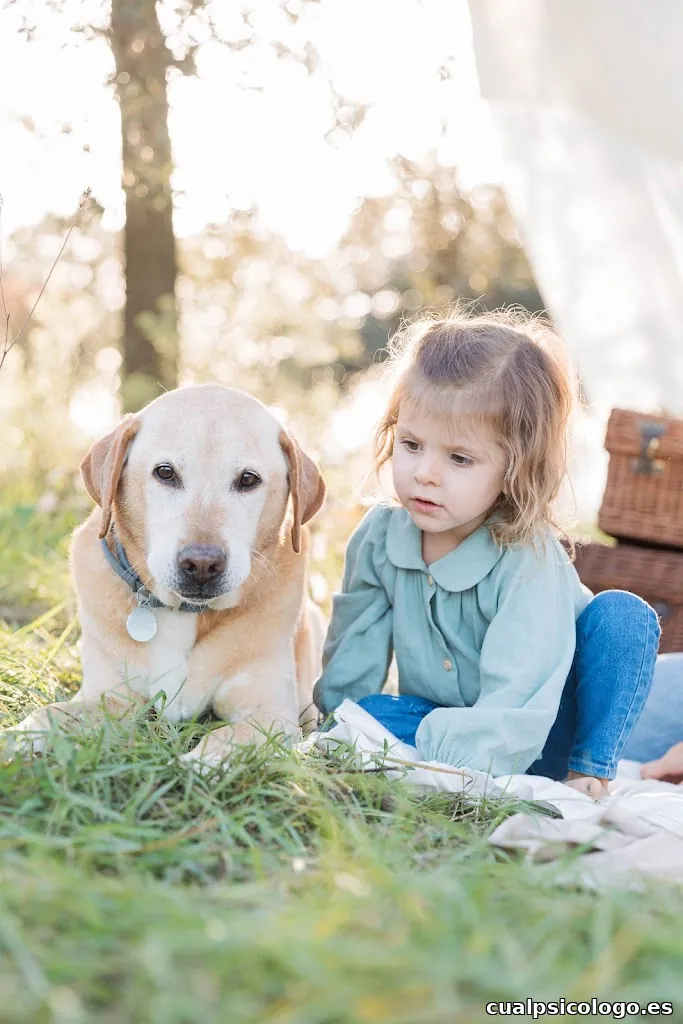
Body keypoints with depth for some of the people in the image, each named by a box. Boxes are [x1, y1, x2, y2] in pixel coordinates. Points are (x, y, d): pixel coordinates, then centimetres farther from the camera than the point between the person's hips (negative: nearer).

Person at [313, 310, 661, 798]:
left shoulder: (529, 561, -27)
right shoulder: (380, 534, -11)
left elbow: (516, 708, -32)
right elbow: (352, 650, 2)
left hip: (541, 737, -3)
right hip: (445, 721, 3)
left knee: (623, 614, -26)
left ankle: (590, 774, -15)